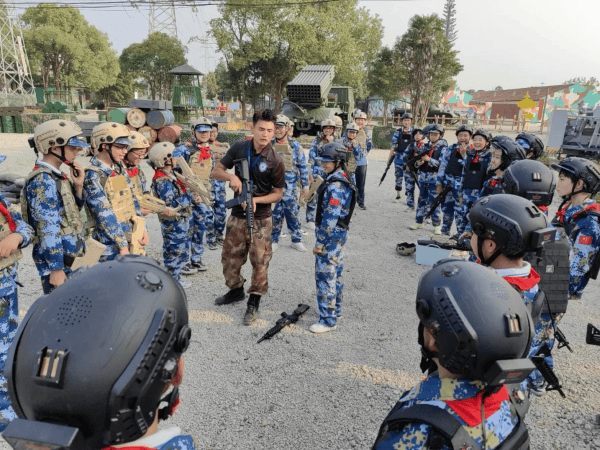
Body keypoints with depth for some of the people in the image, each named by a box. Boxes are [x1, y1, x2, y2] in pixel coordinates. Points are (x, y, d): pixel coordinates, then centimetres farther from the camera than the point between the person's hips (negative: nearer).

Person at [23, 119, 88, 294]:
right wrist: (56, 269, -22)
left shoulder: (56, 176, 10)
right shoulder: (42, 181, -18)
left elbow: (72, 211, 20)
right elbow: (48, 229, -22)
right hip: (58, 261, -9)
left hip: (71, 257, 9)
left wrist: (78, 185, 4)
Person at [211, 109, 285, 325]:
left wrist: (255, 200, -20)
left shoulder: (275, 162, -10)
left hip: (260, 219, -4)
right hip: (237, 215, 4)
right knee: (230, 257, 15)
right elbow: (216, 171, 5)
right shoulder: (238, 149, 0)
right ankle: (236, 291, 40)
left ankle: (253, 303, 17)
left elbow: (278, 194, -5)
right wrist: (231, 176, -16)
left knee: (260, 261, 1)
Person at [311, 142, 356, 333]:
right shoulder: (342, 179, 10)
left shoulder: (335, 186, -22)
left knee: (325, 277, -3)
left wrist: (320, 243, -18)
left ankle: (328, 320, 6)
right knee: (335, 275, 19)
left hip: (330, 238, -10)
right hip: (338, 237, 10)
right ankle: (335, 311, 33)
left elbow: (330, 218, -24)